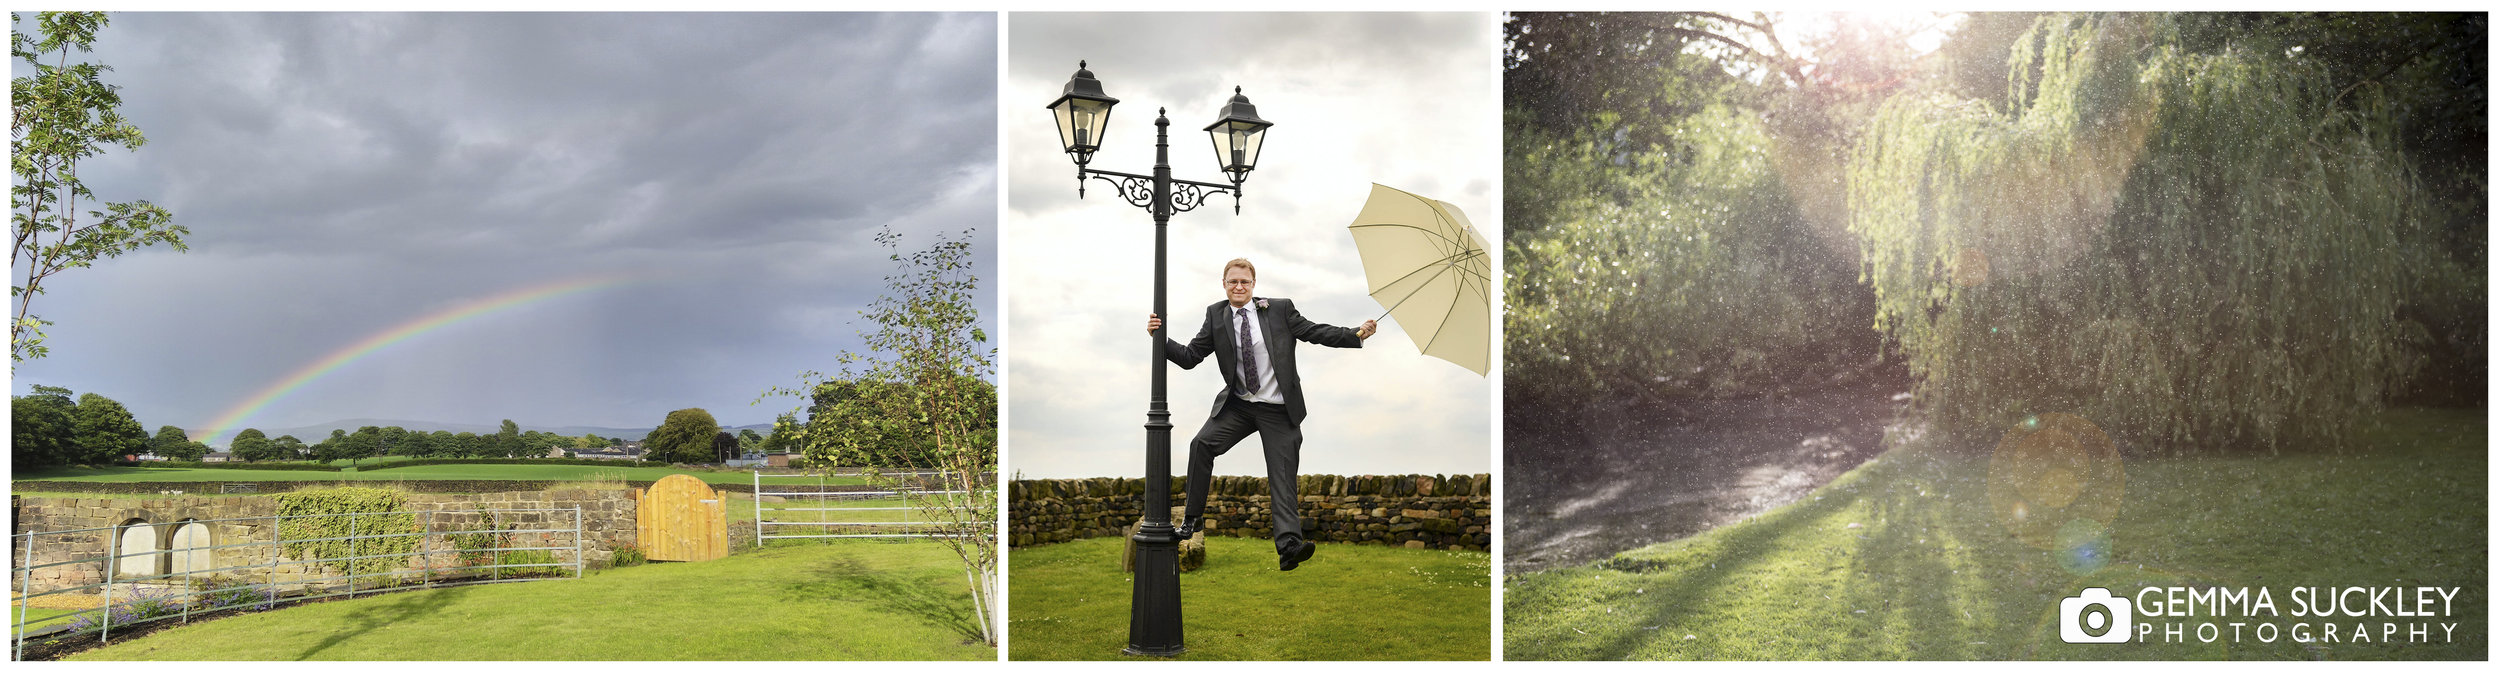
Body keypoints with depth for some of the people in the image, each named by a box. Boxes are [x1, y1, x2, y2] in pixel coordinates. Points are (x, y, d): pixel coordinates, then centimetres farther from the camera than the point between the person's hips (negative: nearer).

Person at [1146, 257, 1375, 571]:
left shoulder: (1280, 309, -1)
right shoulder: (1216, 315, 4)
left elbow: (1316, 332, -2)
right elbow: (1189, 357, 3)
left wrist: (1357, 334, -14)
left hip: (1279, 410, -2)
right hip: (1238, 405, 2)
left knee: (1282, 478, -8)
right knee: (1202, 443, -20)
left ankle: (1289, 546, -16)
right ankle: (1193, 519, -7)